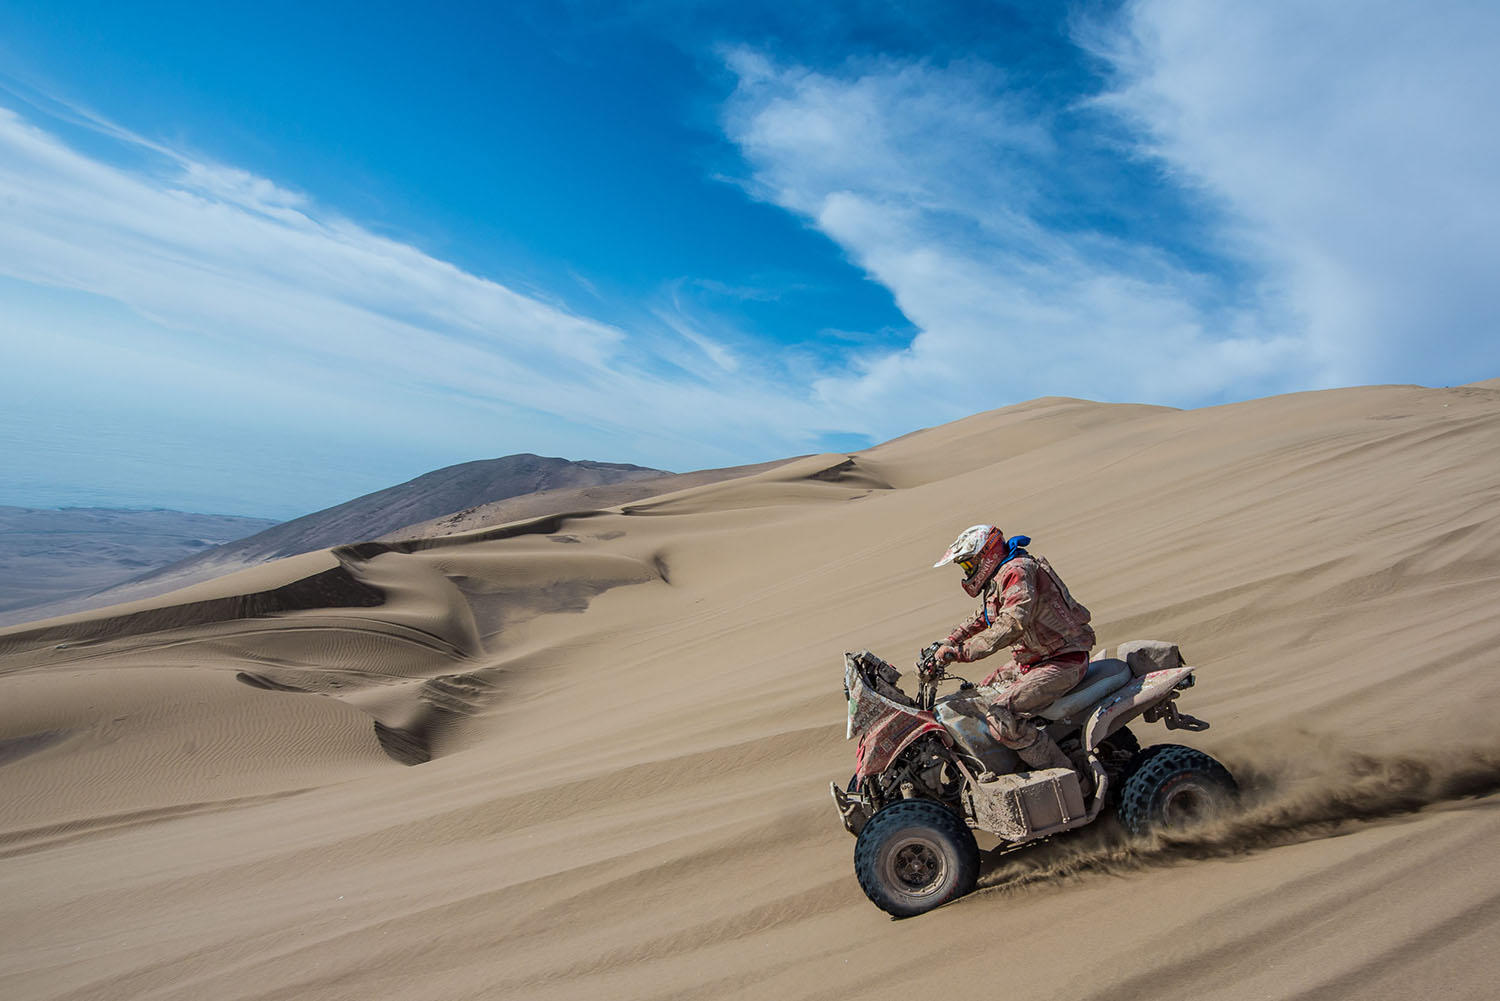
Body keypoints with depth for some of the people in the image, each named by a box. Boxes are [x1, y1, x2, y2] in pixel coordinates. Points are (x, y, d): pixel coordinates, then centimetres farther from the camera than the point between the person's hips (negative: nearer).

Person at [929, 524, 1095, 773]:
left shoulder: (1017, 571, -19)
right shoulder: (997, 580, 14)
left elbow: (1012, 625, -34)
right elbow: (980, 619, 29)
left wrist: (961, 652, -34)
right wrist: (947, 643, 16)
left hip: (1063, 661, -11)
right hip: (1033, 660, 11)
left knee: (1001, 717, -24)